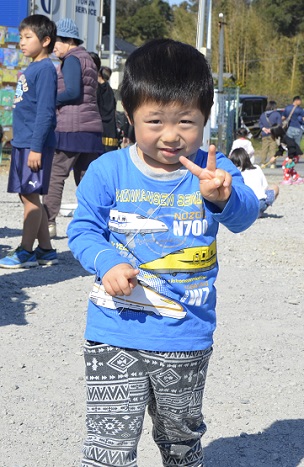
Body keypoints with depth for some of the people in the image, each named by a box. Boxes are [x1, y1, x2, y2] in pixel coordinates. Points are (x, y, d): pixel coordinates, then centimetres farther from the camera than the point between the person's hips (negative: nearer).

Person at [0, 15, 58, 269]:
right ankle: (45, 250, 17)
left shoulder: (45, 69, -11)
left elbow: (45, 111, -17)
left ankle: (25, 252, 1)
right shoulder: (30, 69, 17)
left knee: (31, 196, -5)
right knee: (29, 197, 11)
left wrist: (36, 147, -21)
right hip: (22, 143, 10)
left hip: (35, 144, -9)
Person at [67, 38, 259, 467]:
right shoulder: (108, 171, -8)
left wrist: (223, 197, -46)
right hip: (116, 337, -2)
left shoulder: (213, 171, -6)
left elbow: (244, 215, -23)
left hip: (187, 339, 2)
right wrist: (108, 263, -23)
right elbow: (82, 230, -3)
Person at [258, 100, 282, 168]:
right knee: (273, 149, -3)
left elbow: (260, 123, 9)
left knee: (264, 149, 7)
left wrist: (264, 128, -2)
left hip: (264, 135, 3)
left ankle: (263, 163, 4)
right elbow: (279, 124, -8)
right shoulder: (277, 114, -4)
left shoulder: (263, 115, 9)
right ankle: (272, 164, -7)